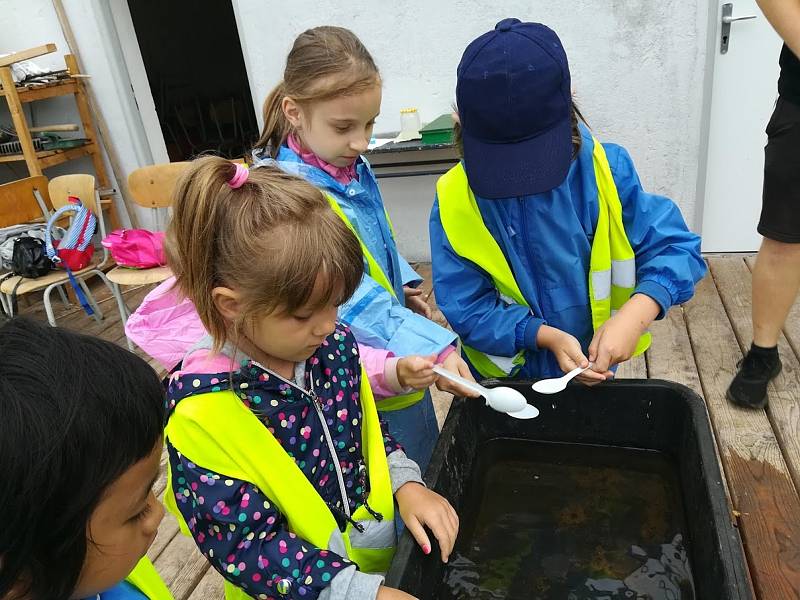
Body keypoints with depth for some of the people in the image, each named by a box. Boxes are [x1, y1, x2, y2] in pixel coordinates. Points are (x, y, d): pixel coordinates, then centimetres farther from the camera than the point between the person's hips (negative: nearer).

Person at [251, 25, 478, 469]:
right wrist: (430, 347, -39)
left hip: (403, 353, 8)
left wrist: (404, 284, 15)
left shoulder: (351, 166, -2)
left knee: (431, 464, 26)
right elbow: (352, 299, -34)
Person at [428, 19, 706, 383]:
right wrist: (546, 336, -29)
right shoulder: (455, 200, -20)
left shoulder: (605, 168, -17)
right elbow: (467, 308, -17)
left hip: (594, 366, 2)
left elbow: (674, 247, -13)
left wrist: (635, 315, -30)